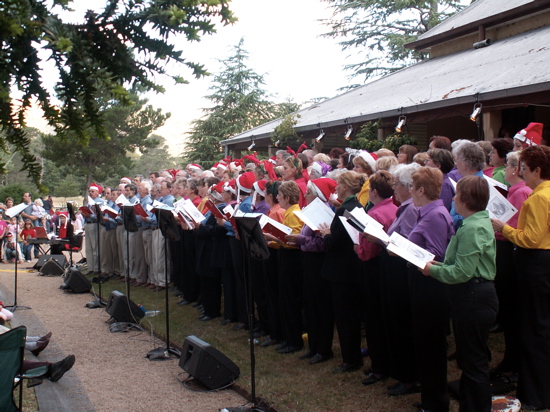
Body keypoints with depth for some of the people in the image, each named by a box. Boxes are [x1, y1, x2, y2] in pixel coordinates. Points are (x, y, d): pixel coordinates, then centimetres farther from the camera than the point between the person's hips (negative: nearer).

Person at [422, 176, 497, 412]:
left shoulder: (472, 228, -21)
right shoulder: (481, 222, 12)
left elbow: (462, 272, -24)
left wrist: (433, 270, -11)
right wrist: (441, 264, 8)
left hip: (473, 298, -11)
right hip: (478, 294, 11)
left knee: (474, 362, 0)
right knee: (468, 359, 19)